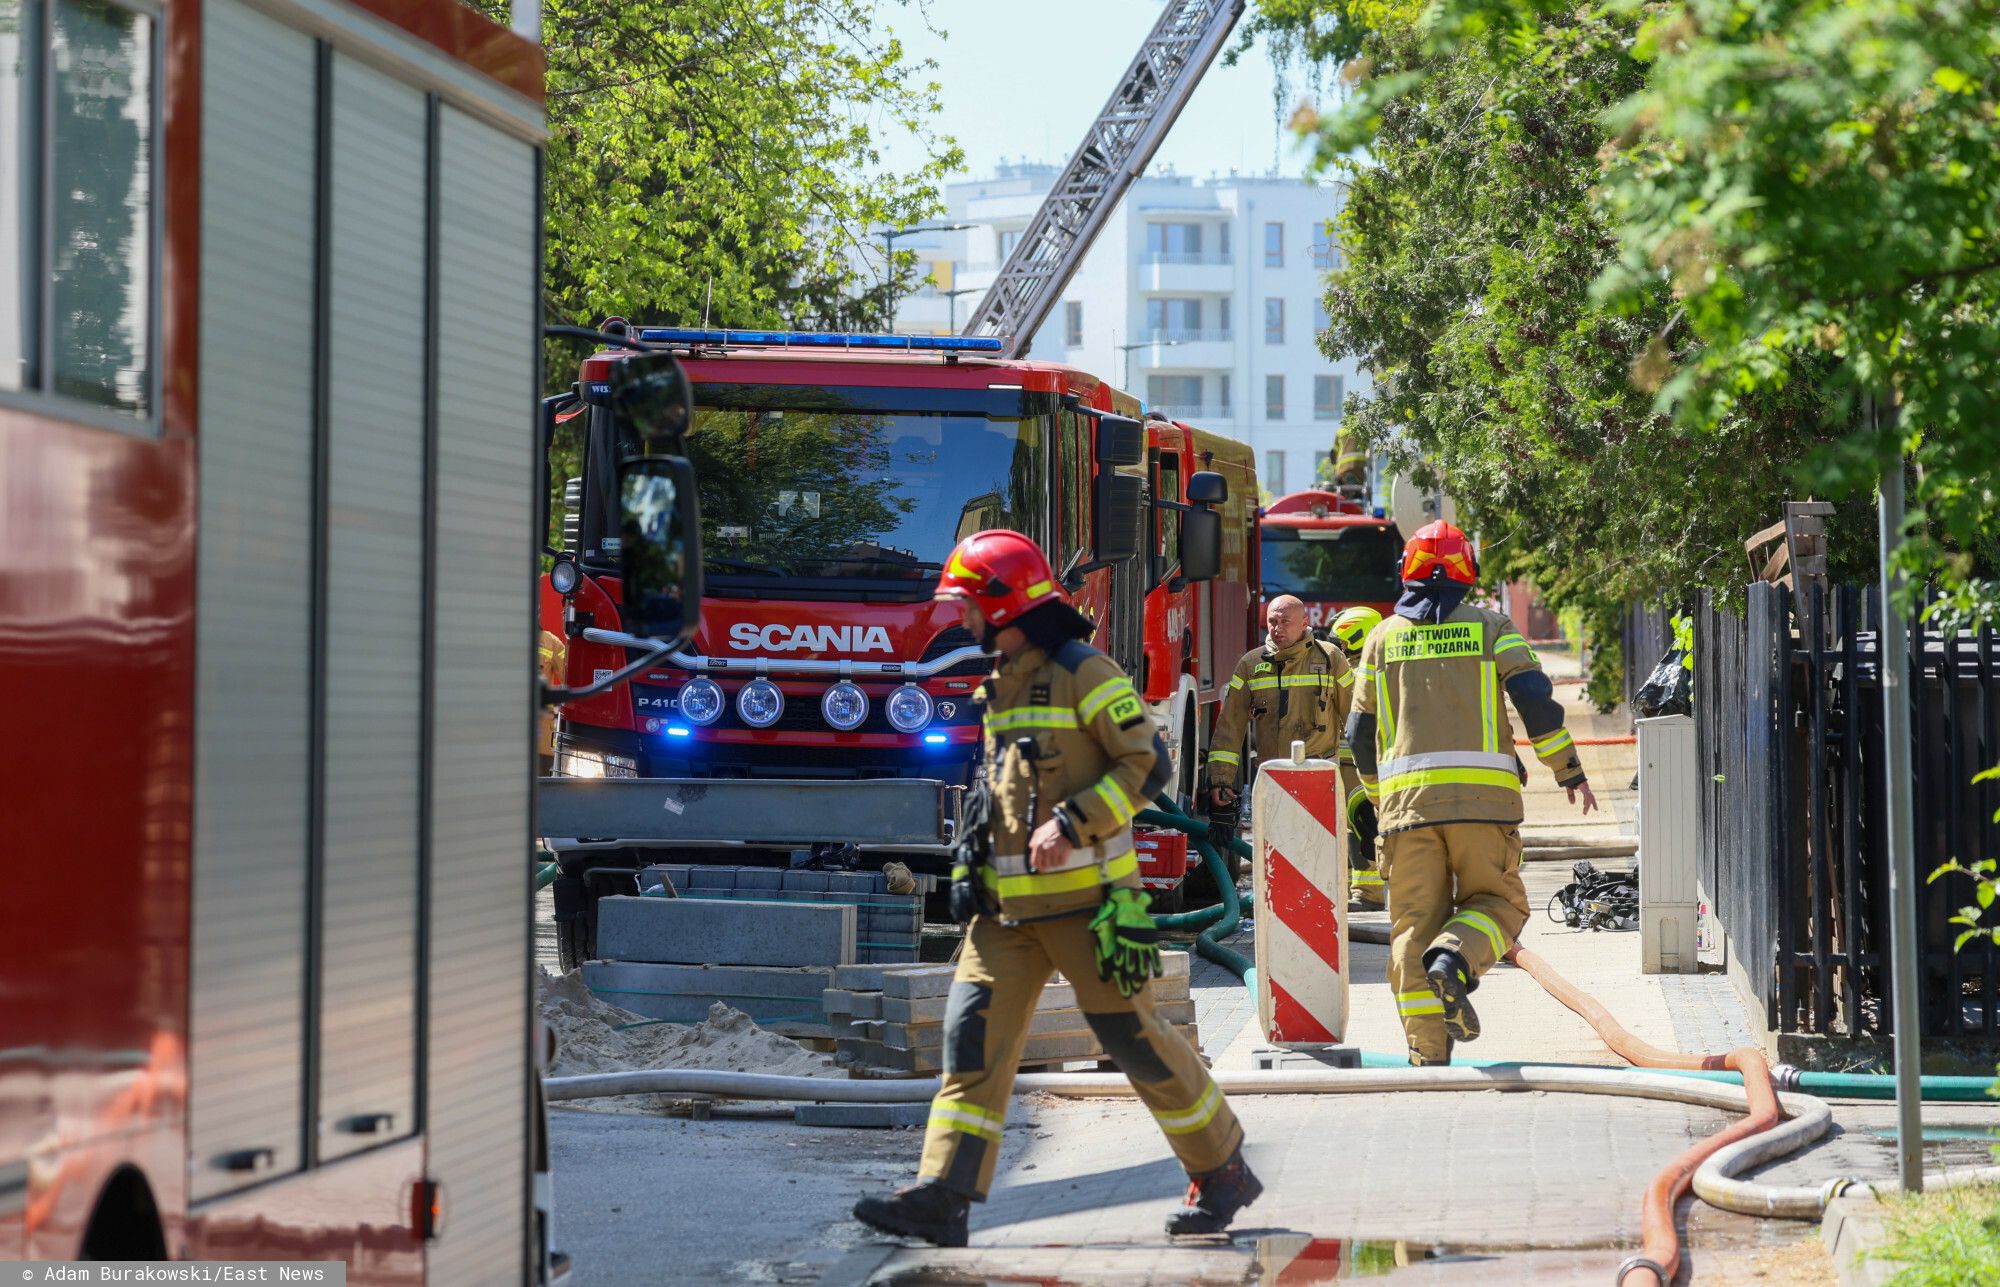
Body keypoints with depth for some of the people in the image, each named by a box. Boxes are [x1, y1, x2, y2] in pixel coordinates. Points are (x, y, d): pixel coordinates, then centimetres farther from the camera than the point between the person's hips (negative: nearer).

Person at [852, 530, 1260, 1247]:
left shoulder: (1084, 673, -9)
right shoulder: (1001, 685, 16)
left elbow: (1148, 765, -13)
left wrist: (1072, 824, -20)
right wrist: (975, 862, 17)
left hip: (1083, 895, -8)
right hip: (1008, 902, 8)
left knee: (1132, 1038, -2)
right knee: (973, 1033, -4)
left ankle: (1223, 1174, 14)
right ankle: (943, 1199, -8)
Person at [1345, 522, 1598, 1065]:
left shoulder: (1383, 638, 14)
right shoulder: (1490, 628, 7)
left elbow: (1361, 733, 17)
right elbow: (1534, 697, -5)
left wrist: (1379, 797, 31)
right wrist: (1569, 771, 4)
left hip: (1407, 797, 2)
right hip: (1482, 797, -2)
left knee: (1414, 922, 6)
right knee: (1497, 903, 11)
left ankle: (1428, 1053, 0)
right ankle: (1453, 961, -21)